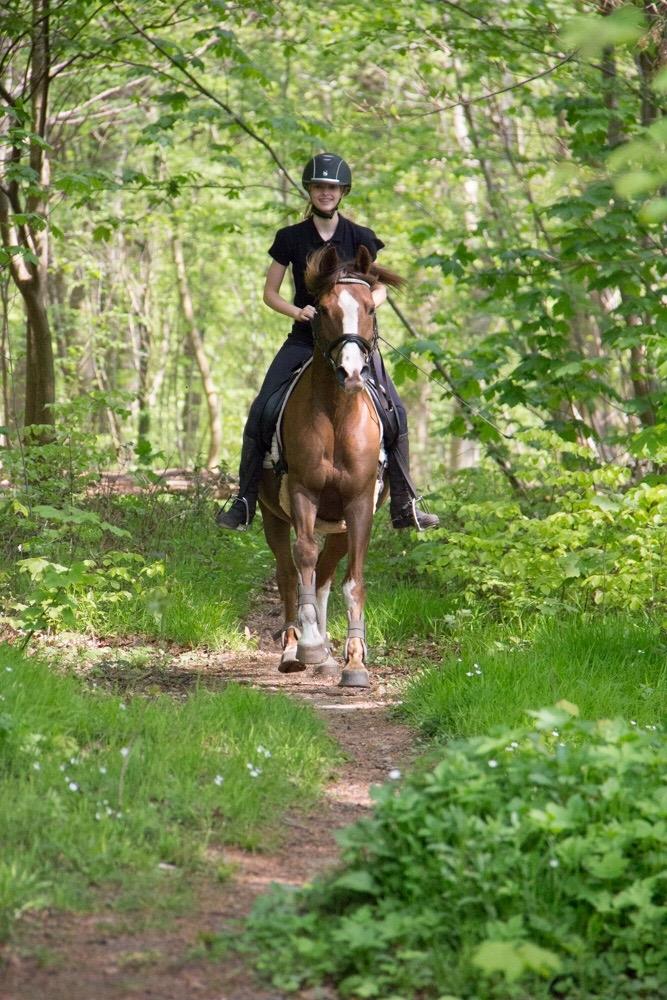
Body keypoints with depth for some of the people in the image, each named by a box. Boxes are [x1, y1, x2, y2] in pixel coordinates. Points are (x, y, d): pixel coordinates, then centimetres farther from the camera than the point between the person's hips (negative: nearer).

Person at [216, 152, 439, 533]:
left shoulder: (361, 238, 2)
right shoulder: (290, 239, 1)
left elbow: (380, 290, 9)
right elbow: (270, 293, 5)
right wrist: (297, 311, -14)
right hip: (304, 338, 0)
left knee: (395, 412, -11)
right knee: (259, 414, -13)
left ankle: (405, 505, 0)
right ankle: (244, 503, -5)